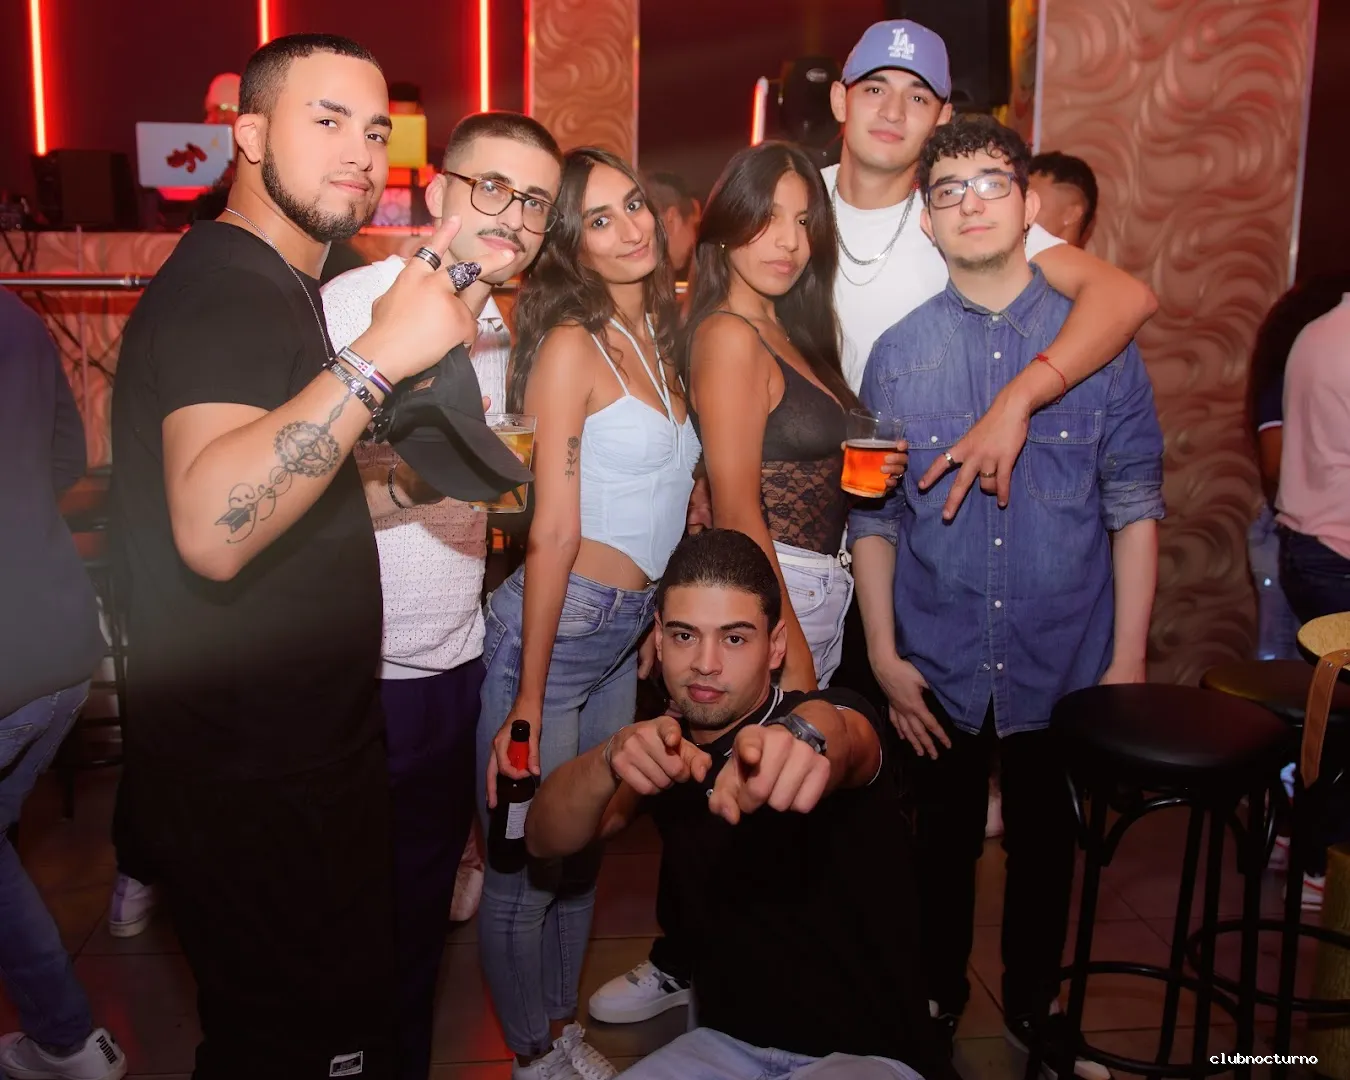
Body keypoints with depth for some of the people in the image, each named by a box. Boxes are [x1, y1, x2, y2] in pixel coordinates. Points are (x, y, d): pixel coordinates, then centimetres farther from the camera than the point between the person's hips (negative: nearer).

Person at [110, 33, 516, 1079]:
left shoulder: (276, 285, 15)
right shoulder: (226, 288, -19)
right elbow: (213, 529, -37)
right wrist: (375, 359, -38)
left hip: (303, 752, 10)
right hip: (256, 788, -10)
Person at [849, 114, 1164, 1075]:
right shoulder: (897, 355, -3)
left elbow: (1134, 504, -4)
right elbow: (873, 516, -1)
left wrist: (1128, 659, -6)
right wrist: (884, 656, -4)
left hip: (1064, 664, 0)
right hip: (939, 668, 0)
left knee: (1046, 843, 17)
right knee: (944, 841, 17)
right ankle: (935, 996, 41)